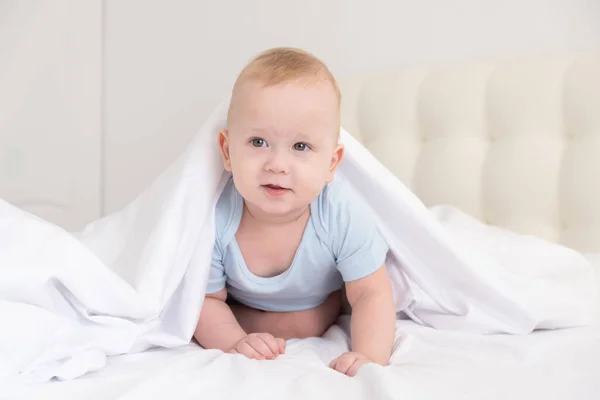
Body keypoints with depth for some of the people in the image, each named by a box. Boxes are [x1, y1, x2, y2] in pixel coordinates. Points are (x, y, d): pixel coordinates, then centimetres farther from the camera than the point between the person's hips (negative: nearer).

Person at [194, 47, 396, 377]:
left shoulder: (344, 216, -36)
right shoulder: (214, 220, -35)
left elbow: (371, 294, -26)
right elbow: (206, 299, -21)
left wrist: (370, 358, -43)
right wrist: (234, 343, -40)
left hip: (320, 306, 0)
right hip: (240, 307, 0)